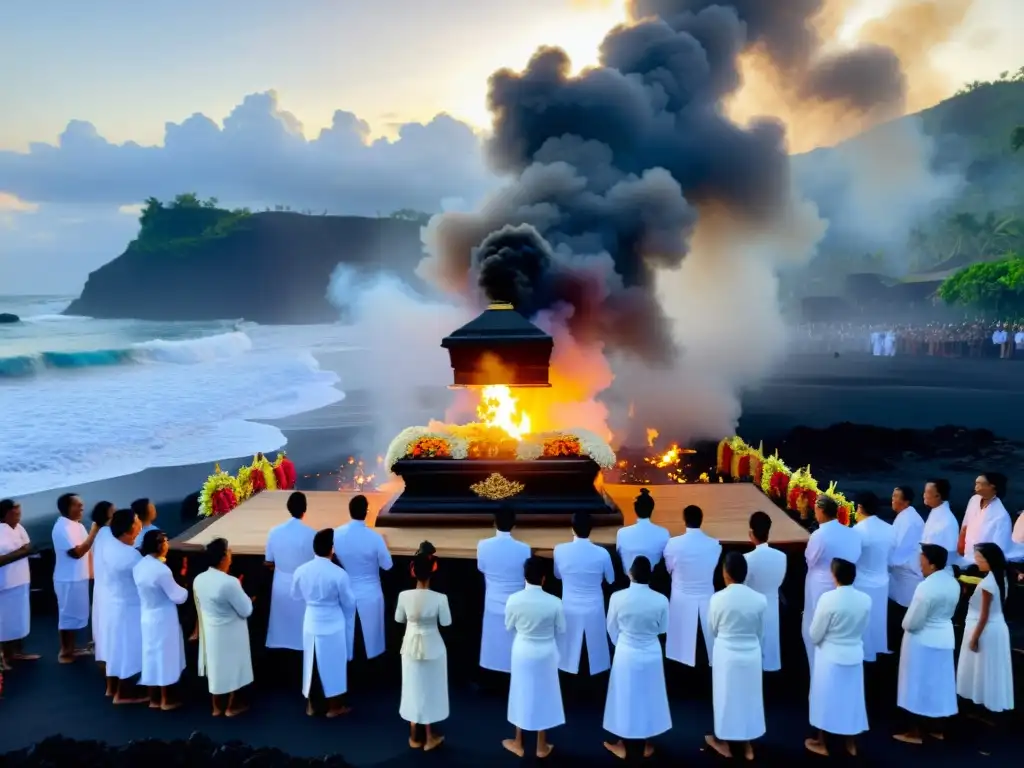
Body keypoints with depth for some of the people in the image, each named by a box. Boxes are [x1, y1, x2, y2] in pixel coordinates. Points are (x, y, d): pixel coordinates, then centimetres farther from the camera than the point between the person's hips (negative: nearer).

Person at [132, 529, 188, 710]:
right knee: (165, 658, 8)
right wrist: (185, 590, 2)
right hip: (163, 619, -7)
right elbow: (178, 597, -17)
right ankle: (166, 700, 21)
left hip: (147, 617, 7)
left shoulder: (139, 566, -3)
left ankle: (153, 699, 29)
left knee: (152, 656, 17)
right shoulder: (161, 570, -26)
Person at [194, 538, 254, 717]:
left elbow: (202, 606, 8)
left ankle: (217, 706, 37)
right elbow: (246, 611, -20)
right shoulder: (229, 582, -30)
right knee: (233, 667, 15)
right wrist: (248, 599, 0)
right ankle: (232, 707, 31)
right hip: (230, 633, -6)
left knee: (216, 666, 22)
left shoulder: (198, 580, -8)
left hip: (210, 631, 6)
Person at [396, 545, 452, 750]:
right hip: (432, 646, -2)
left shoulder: (404, 596, -16)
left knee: (413, 687, 18)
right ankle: (429, 737, 27)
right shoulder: (439, 598, -23)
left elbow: (399, 619, 0)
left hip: (411, 645, 2)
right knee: (429, 688, 15)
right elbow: (446, 622, -9)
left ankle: (414, 736, 31)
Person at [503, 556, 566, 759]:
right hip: (545, 654, -1)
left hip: (522, 652, 1)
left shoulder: (513, 599, -17)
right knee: (543, 696, 15)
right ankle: (541, 746, 28)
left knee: (521, 694, 18)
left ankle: (518, 743, 32)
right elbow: (561, 630, -6)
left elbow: (509, 626, -1)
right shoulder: (554, 602, -20)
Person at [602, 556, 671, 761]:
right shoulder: (661, 600, -17)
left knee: (624, 697, 15)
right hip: (651, 655, 1)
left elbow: (612, 628, -4)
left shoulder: (617, 598, -19)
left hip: (626, 654, -1)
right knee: (648, 697, 18)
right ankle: (647, 745, 33)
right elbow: (662, 629, -1)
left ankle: (621, 745, 29)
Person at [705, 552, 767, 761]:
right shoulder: (759, 599, -12)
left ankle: (723, 742, 30)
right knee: (748, 696, 18)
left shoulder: (718, 598, -18)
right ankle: (747, 745, 31)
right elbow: (760, 632, 1)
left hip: (726, 655, -2)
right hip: (751, 654, 2)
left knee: (726, 696, 15)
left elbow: (713, 629, -3)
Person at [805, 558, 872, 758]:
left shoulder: (828, 599, -24)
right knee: (851, 697, 18)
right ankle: (851, 744, 32)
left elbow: (815, 635, -15)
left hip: (830, 657, -4)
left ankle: (821, 743, 26)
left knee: (826, 697, 12)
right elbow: (863, 628, 6)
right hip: (854, 656, 4)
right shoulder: (866, 599, -10)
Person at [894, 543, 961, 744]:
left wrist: (906, 625, 0)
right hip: (944, 639, 8)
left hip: (922, 642, -8)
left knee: (920, 685, 4)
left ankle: (915, 733, 13)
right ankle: (937, 729, 30)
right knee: (938, 684, 18)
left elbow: (911, 623, -20)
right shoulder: (953, 583, -1)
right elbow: (948, 612, 12)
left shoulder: (926, 587, -27)